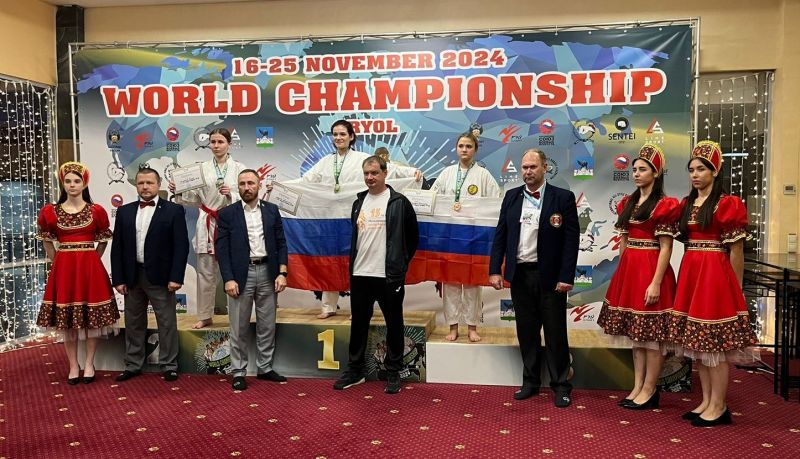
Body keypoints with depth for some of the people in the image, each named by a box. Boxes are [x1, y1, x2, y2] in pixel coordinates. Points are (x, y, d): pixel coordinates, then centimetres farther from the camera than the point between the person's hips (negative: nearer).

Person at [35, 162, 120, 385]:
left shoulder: (96, 211, 0)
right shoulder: (50, 211, 3)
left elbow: (103, 240, 10)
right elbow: (47, 241, 14)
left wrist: (91, 260, 5)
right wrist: (58, 261, 7)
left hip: (91, 268, -1)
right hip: (63, 268, 1)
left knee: (92, 317, 3)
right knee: (66, 318, 5)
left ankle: (89, 364, 15)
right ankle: (73, 366, 15)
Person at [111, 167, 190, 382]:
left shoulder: (174, 210, -3)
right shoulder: (124, 211, 8)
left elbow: (181, 246, -7)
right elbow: (117, 248, 7)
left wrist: (176, 277, -14)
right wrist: (118, 279, 1)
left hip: (160, 276, -4)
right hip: (132, 276, 4)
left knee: (167, 323, 4)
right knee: (133, 323, 13)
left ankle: (169, 365, 14)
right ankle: (133, 365, 25)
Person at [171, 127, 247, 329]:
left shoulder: (239, 168, 2)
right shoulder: (202, 168, 8)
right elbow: (195, 199, 9)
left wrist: (231, 194, -19)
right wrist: (178, 192, -7)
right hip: (207, 224, 2)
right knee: (206, 272, 7)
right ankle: (205, 316, 19)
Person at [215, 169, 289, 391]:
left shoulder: (272, 210, 7)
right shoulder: (227, 213, 0)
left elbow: (281, 243, 6)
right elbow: (222, 249, -3)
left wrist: (282, 273, -4)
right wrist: (228, 279, -11)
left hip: (267, 272, 2)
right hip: (241, 274, -2)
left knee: (267, 326, 10)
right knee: (239, 328, 4)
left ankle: (265, 368, 23)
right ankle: (238, 372, 15)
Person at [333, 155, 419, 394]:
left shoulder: (399, 202, -5)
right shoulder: (359, 202, 11)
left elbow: (413, 236, 3)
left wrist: (401, 263, 6)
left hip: (389, 276, -5)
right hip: (360, 275, 5)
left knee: (394, 324, 5)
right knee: (359, 324, 12)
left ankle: (393, 373, 18)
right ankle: (354, 370, 25)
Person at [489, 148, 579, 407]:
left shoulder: (563, 198, -4)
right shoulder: (512, 197, 7)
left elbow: (571, 239, -7)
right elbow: (500, 235, 7)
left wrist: (566, 277, -13)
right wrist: (495, 270, 0)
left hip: (550, 276, -3)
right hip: (520, 274, 4)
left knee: (555, 333, 6)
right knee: (526, 332, 13)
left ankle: (561, 386, 19)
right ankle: (530, 382, 26)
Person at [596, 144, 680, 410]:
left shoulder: (663, 205, -9)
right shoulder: (628, 203, 13)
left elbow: (666, 248, -13)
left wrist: (656, 282, -18)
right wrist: (622, 273, 13)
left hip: (650, 270, -8)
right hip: (628, 270, 8)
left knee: (651, 333, 1)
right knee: (635, 331, 12)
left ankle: (649, 391, 11)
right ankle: (637, 387, 21)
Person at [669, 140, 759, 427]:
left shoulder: (727, 204, -8)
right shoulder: (686, 204, 12)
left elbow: (736, 250, -7)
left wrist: (735, 288, -4)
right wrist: (688, 276, 10)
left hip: (715, 274, -7)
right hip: (690, 274, 7)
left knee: (715, 343, -2)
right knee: (697, 341, 10)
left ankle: (719, 406, 9)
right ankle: (706, 401, 21)